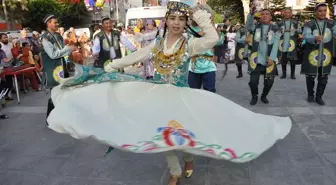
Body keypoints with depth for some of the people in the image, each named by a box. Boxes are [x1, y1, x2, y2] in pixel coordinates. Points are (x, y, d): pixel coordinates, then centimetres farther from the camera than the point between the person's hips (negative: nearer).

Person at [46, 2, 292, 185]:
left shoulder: (190, 44, -8)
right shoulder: (157, 43, 3)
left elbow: (213, 39, -24)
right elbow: (134, 57, 8)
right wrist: (110, 67, 9)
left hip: (181, 96, -3)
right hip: (159, 95, 4)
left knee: (183, 130, 0)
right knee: (164, 133, 9)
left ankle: (189, 158, 39)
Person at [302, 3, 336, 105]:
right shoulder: (309, 25, -6)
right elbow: (306, 36, -23)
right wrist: (315, 38, -45)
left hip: (325, 55, 3)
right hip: (312, 55, -2)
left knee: (323, 78, 8)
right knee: (310, 77, 8)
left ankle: (319, 97, 22)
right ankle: (310, 95, 28)